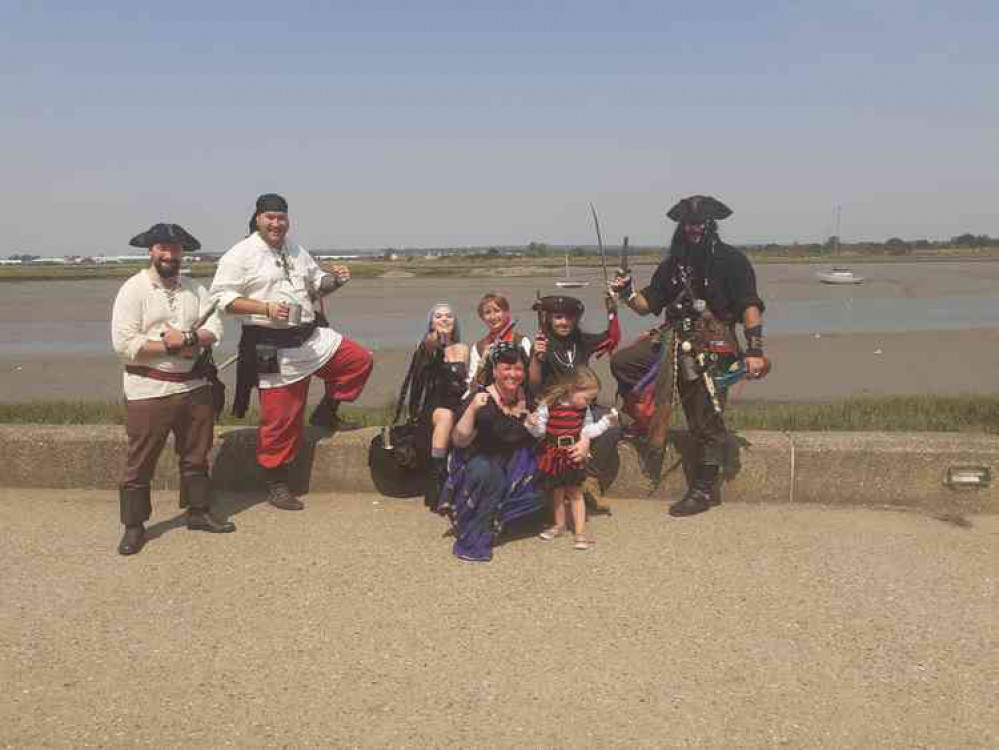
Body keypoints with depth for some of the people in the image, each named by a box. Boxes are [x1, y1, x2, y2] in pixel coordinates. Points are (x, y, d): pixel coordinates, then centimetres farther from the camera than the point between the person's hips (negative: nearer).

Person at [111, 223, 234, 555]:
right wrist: (170, 344, -16)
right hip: (149, 390, -5)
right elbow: (124, 344, -14)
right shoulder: (133, 289, -7)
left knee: (196, 455, 16)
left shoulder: (195, 289, 8)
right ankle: (134, 526, 17)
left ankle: (198, 512, 31)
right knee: (140, 462, 4)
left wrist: (189, 337, -18)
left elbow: (214, 328, 1)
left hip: (194, 385, 5)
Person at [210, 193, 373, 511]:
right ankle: (276, 485, 17)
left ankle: (329, 411, 22)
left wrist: (334, 280, 1)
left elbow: (315, 284, 24)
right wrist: (266, 308, -24)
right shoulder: (241, 254, -7)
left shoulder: (296, 250, 13)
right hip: (272, 349, -6)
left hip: (311, 338, 6)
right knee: (280, 419, -1)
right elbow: (222, 298, -13)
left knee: (360, 359, 2)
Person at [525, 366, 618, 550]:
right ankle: (559, 524, 34)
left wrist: (606, 422, 1)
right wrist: (533, 424, -34)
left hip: (575, 456, 2)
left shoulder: (584, 409, -3)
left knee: (576, 493, 8)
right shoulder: (549, 405, -17)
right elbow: (539, 431, -12)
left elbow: (588, 429, 8)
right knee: (557, 492, 15)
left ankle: (580, 530, 16)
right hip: (554, 455, -2)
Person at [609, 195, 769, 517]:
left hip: (712, 349, -5)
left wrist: (754, 350, -18)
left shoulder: (731, 260, -2)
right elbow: (648, 305, 13)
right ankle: (644, 420, 9)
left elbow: (750, 307, -9)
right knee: (622, 362, -8)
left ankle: (705, 489, 12)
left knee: (706, 423, -1)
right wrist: (628, 294, -8)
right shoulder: (673, 264, 14)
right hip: (675, 341, 5)